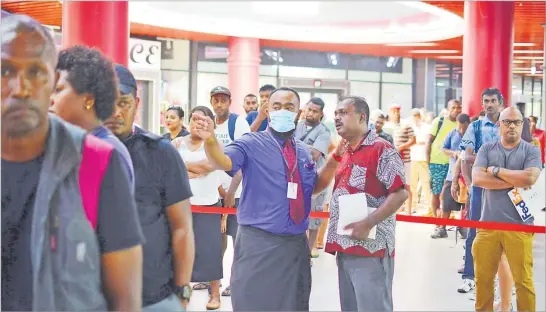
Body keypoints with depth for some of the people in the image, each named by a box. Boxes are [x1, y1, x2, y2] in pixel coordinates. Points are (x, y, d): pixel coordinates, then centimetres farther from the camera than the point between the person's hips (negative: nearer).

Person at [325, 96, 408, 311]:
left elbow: (400, 194, -16)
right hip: (345, 247, 9)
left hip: (371, 248, -9)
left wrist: (368, 224, -20)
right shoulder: (344, 153, 16)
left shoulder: (382, 150, -9)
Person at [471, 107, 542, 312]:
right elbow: (477, 178, -7)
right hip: (488, 224, 2)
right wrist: (514, 182, -9)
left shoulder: (531, 151, 3)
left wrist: (496, 171, -6)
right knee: (483, 277, 10)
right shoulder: (486, 149, 8)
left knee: (523, 280, 1)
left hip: (519, 225, -2)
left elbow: (530, 178, -15)